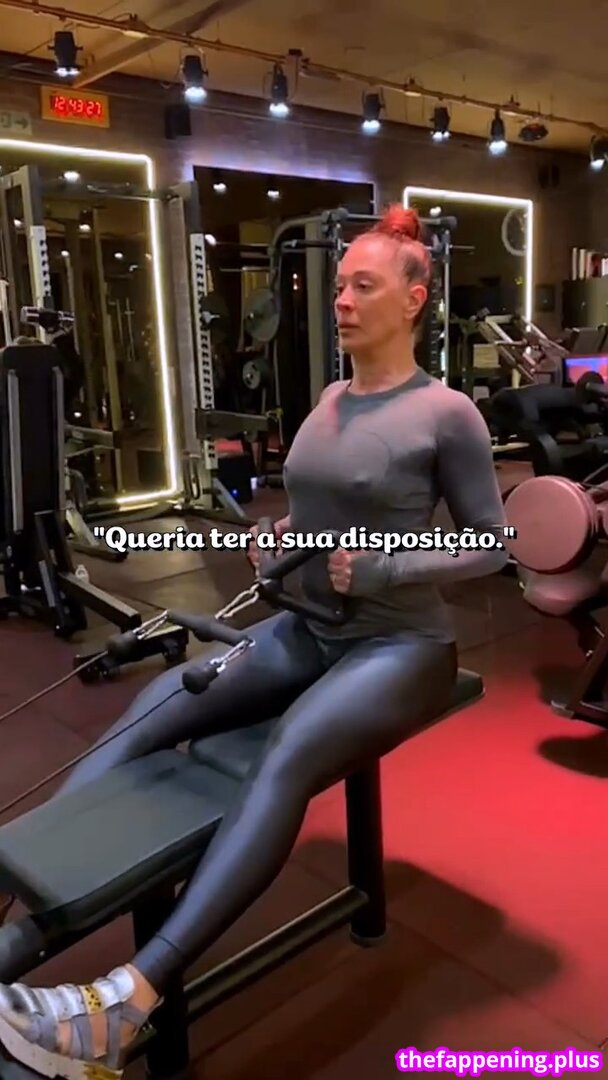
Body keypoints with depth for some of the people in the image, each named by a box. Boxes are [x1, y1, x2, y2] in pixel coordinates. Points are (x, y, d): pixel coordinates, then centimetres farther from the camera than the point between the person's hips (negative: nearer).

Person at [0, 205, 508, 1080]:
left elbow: (492, 547, -7)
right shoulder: (330, 401, 9)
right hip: (307, 630, 7)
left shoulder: (447, 414, -10)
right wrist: (282, 535, -1)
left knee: (287, 761, -35)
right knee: (147, 715, -14)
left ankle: (131, 999, -37)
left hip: (401, 644, -6)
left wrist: (381, 570, -18)